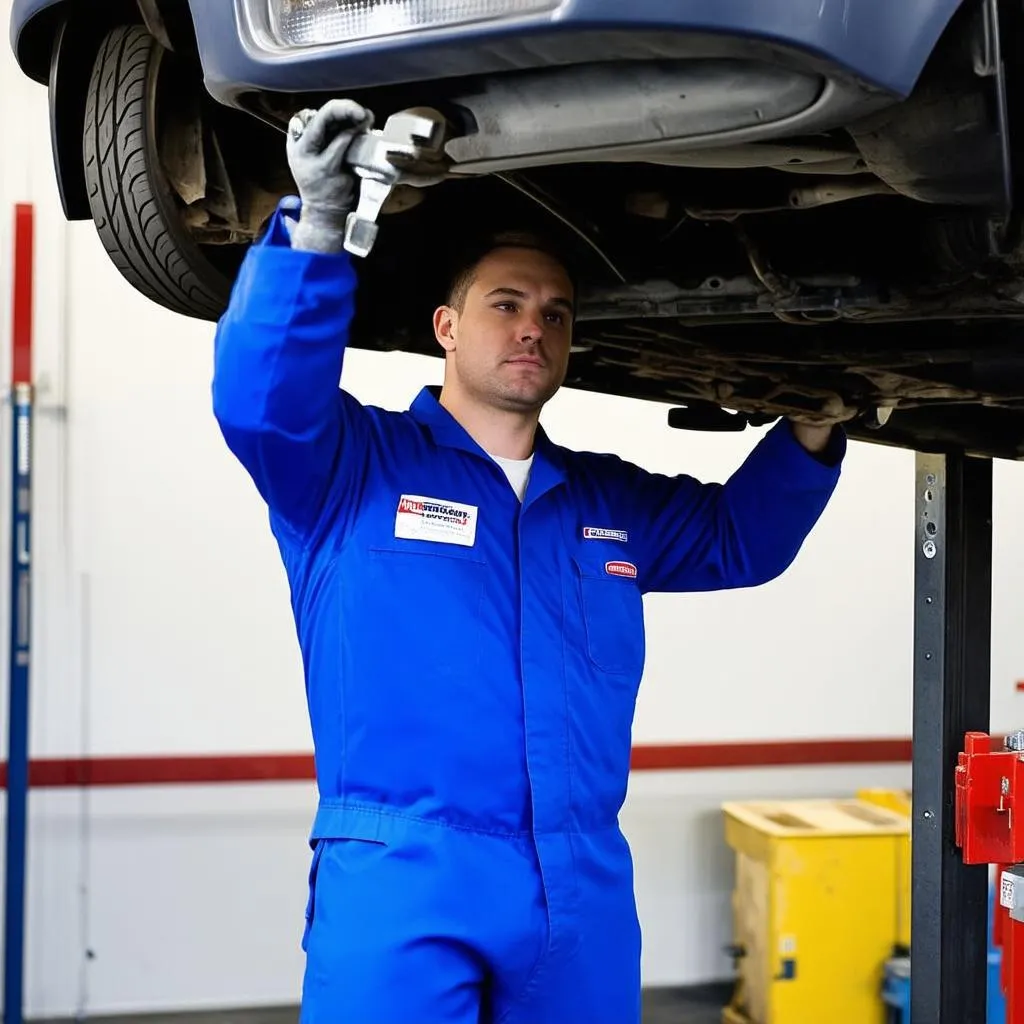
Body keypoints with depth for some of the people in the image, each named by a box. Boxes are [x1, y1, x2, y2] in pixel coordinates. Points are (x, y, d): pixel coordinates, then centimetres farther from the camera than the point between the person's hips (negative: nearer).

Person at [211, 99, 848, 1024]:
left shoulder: (611, 500, 19)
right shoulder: (354, 465, 2)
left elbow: (738, 537, 31)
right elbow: (259, 398, -16)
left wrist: (812, 425, 18)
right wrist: (317, 228, -27)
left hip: (586, 895, 5)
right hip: (402, 885, -5)